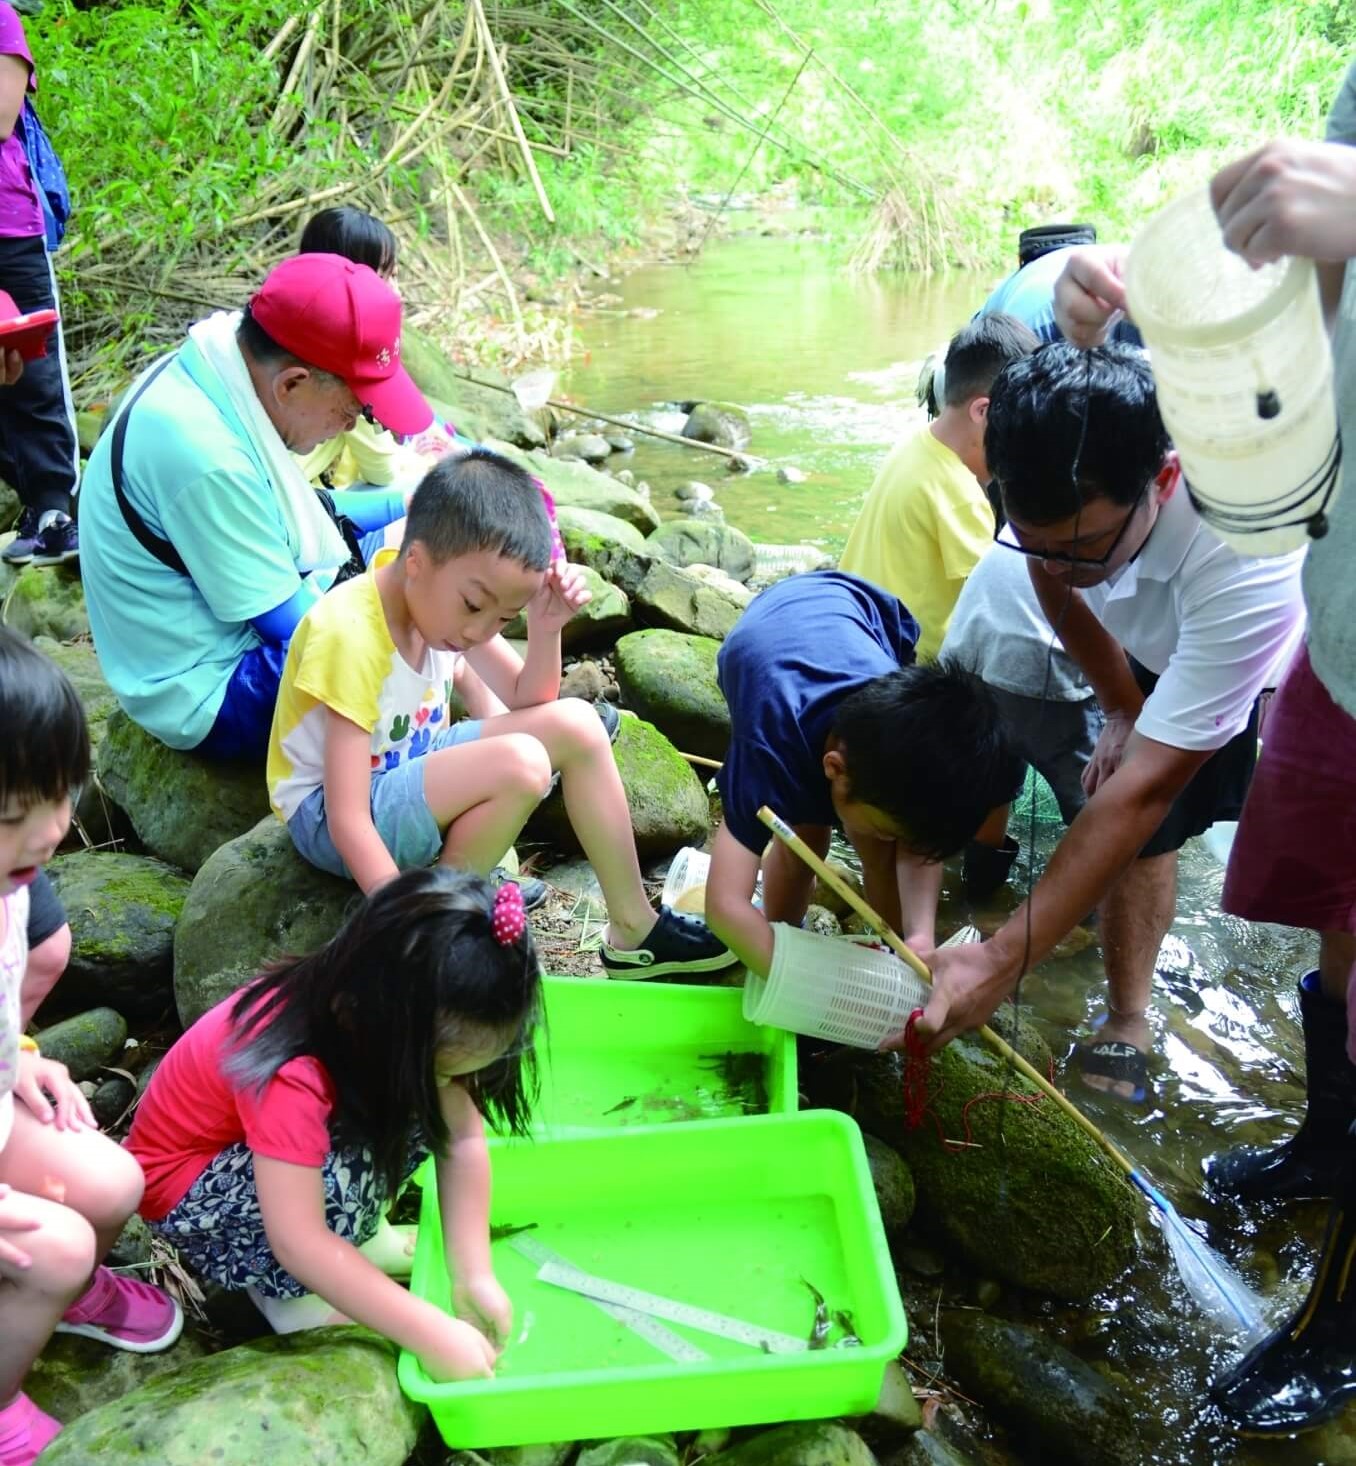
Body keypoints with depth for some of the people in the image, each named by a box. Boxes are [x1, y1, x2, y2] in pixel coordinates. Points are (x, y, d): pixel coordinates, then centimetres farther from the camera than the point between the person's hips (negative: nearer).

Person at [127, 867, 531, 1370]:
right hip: (185, 1184, -6)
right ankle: (280, 1288, -5)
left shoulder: (404, 1016, -20)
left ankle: (356, 1232, 3)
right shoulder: (289, 1072, -39)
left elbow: (462, 1139, -13)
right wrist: (432, 1335, -37)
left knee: (421, 1109, -17)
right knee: (342, 1179, -33)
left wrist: (473, 1275, -19)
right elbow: (299, 1244, -39)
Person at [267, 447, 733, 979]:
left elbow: (528, 701, 4)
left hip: (409, 771, 8)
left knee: (574, 723, -7)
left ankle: (634, 928, 2)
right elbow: (348, 820, -31)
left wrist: (545, 626, -16)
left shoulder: (442, 596, -7)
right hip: (325, 817, -8)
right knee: (519, 763, -31)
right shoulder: (350, 636, -30)